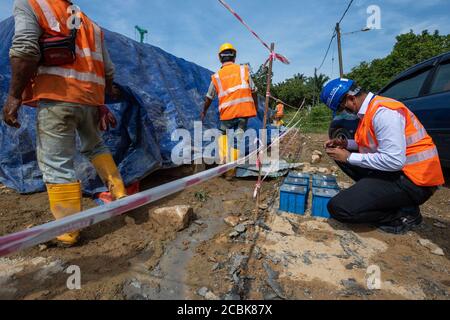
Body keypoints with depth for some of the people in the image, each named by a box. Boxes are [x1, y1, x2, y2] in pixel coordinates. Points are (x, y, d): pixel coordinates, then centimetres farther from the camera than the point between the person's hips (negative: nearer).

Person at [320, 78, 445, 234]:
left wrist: (349, 157, -17)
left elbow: (394, 160, -27)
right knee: (340, 154, 12)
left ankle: (404, 214, -2)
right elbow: (374, 145, 20)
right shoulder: (370, 108, 9)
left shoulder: (383, 111, -21)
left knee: (338, 208, -23)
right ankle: (375, 194, 8)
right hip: (392, 169, 10)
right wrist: (345, 144, 5)